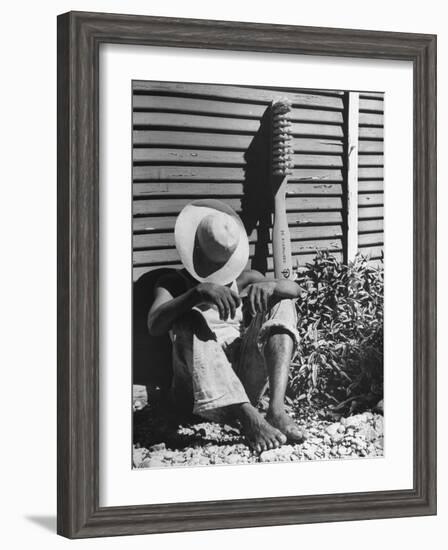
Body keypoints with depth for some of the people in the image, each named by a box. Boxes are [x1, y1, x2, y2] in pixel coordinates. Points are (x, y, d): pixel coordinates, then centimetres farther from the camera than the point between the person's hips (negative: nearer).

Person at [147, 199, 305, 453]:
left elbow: (295, 289, 5)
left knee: (281, 303, -9)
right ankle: (249, 417, -47)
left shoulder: (244, 280, 23)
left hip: (245, 384, 3)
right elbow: (154, 325, -11)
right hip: (200, 390, -3)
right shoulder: (175, 283, 13)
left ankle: (277, 408, -31)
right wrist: (198, 292, -28)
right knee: (191, 320, -29)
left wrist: (269, 286, -19)